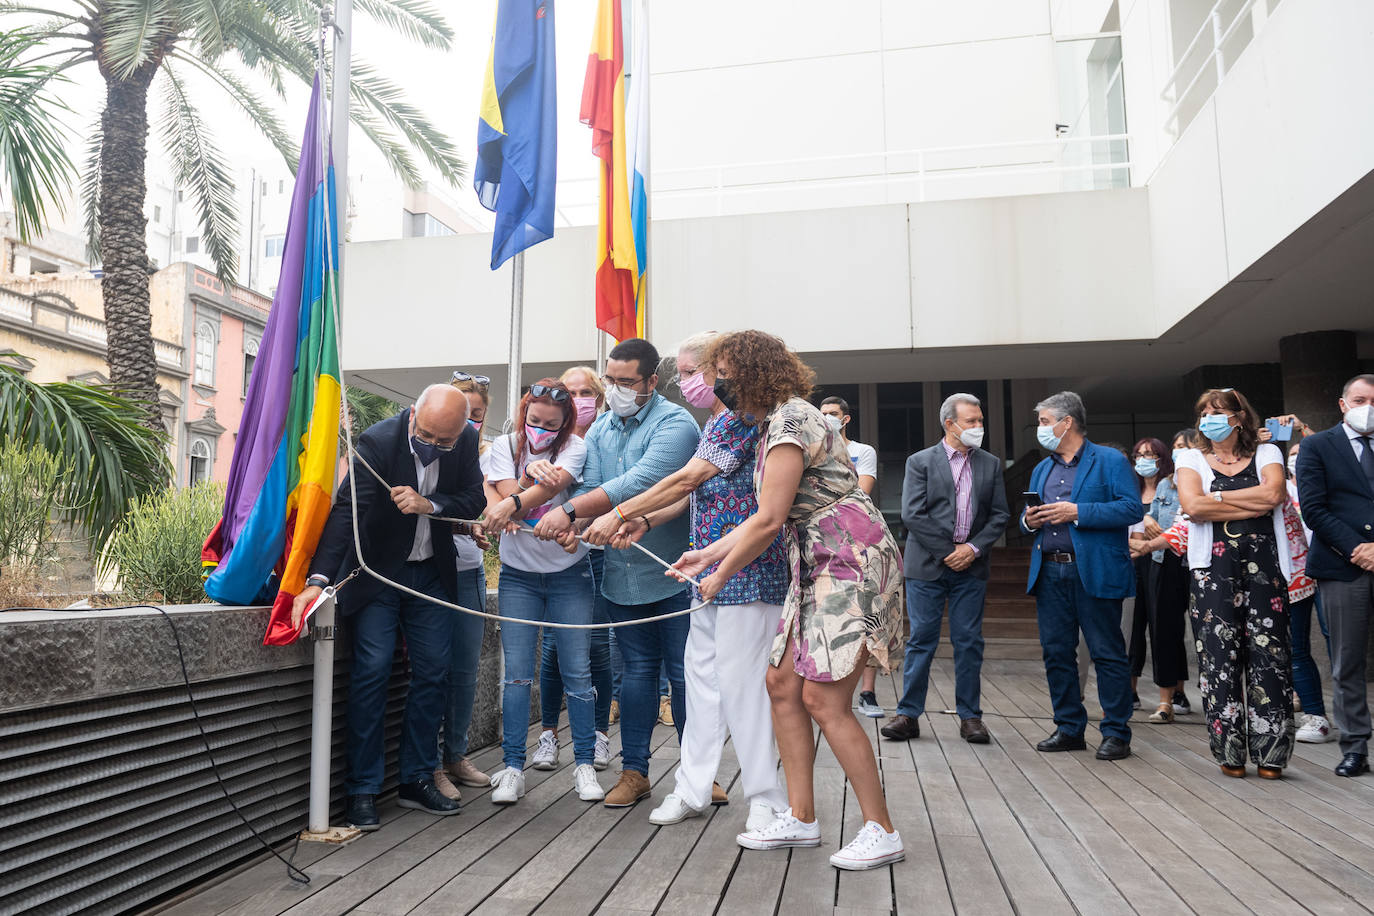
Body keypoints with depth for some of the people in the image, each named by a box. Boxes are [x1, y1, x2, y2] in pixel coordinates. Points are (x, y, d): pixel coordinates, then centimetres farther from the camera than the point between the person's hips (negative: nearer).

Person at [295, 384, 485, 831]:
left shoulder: (466, 440, -10)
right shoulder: (378, 441, -23)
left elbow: (473, 501, -5)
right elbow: (347, 509, -31)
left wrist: (429, 505, -25)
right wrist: (318, 579, -41)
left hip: (431, 573, 4)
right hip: (378, 572, -4)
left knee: (433, 673, 5)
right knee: (372, 670, -9)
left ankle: (416, 779, 19)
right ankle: (362, 790, 3)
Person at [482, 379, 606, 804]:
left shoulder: (574, 448, -5)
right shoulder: (504, 447, 2)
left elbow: (553, 485, -24)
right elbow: (506, 498, -9)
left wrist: (513, 503, -39)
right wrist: (532, 476, -24)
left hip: (569, 573, -1)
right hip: (519, 574, 1)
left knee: (577, 670, 2)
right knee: (516, 673, -1)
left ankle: (584, 764, 14)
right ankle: (513, 767, 9)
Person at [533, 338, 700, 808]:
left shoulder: (675, 423, -12)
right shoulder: (600, 430, 11)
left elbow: (640, 483, -24)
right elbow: (591, 486, 3)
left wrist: (570, 510, -26)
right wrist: (573, 524, -20)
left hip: (673, 573, -5)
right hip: (622, 572, 5)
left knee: (684, 673, 4)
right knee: (638, 671, 13)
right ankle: (634, 771, 22)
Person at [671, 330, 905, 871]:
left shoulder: (790, 420, -15)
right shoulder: (772, 425, 17)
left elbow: (770, 522, -18)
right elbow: (767, 518, 17)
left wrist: (720, 575, -7)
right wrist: (708, 554, 17)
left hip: (851, 562, -10)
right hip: (817, 568, 10)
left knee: (823, 700, -11)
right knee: (783, 684, 8)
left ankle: (881, 831, 2)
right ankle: (801, 819, 17)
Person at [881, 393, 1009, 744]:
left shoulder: (990, 464, 10)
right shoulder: (920, 462, 0)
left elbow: (1000, 514, 7)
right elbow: (912, 514, -8)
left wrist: (973, 548, -7)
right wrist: (947, 551, -11)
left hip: (971, 567, 3)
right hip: (927, 566, -3)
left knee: (969, 642, 6)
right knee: (921, 639, 1)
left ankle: (970, 716, 16)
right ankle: (908, 715, 8)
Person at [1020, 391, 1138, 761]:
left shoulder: (1110, 461, 0)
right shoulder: (1041, 470, 20)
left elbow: (1132, 508, -12)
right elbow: (1030, 521, 24)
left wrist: (1077, 512, -17)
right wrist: (1029, 521, 0)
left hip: (1095, 574, -6)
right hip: (1050, 574, 7)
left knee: (1108, 654, 0)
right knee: (1056, 654, 8)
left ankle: (1116, 734, 8)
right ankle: (1069, 728, 19)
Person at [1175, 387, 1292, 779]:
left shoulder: (1266, 453, 13)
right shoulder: (1192, 459, 12)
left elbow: (1274, 494, -8)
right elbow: (1192, 506, -7)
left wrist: (1218, 497, -5)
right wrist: (1253, 505, -6)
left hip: (1264, 566, 0)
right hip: (1214, 569, 0)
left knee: (1268, 655, -3)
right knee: (1219, 657, -3)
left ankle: (1269, 754, 6)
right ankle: (1229, 753, 6)